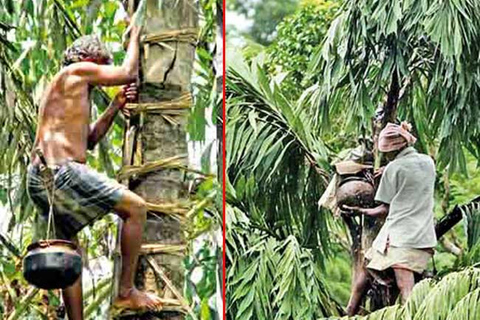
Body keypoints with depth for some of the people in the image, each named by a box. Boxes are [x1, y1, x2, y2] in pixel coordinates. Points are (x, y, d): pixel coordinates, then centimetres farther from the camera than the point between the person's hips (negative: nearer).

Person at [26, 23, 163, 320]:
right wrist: (135, 35, 19)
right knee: (136, 207, -4)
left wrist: (116, 106, 24)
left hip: (39, 179, 10)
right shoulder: (77, 71, 1)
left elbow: (89, 140, 29)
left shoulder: (64, 89, 28)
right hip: (61, 171, -10)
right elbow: (129, 73, 3)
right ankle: (126, 290, -3)